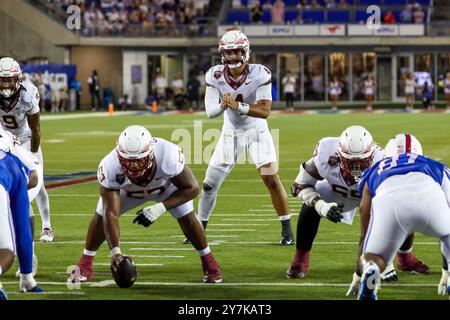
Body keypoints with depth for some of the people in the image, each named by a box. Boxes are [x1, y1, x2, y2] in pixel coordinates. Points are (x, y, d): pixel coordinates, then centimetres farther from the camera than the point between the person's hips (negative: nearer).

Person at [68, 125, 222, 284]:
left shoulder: (168, 155, -45)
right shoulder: (110, 168, -42)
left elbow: (191, 188, -29)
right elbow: (111, 214, -41)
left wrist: (159, 208, -39)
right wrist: (115, 251, -52)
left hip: (167, 183, -1)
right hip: (126, 189, 1)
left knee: (186, 216, -11)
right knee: (102, 216, -10)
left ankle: (208, 261, 12)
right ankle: (85, 264, 11)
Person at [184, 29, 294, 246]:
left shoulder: (260, 75, -22)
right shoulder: (215, 76, -15)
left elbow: (265, 111, -27)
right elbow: (210, 112, -17)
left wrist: (238, 107, -42)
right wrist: (222, 106, -41)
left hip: (257, 132, -2)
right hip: (230, 133, 3)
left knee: (271, 180, -14)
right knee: (209, 184, 3)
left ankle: (287, 230, -2)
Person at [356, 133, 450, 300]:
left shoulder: (373, 173, 40)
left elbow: (365, 235, 42)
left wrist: (359, 274, 51)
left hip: (389, 202, -1)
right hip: (430, 198, 1)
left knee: (371, 259, 14)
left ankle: (369, 270, -20)